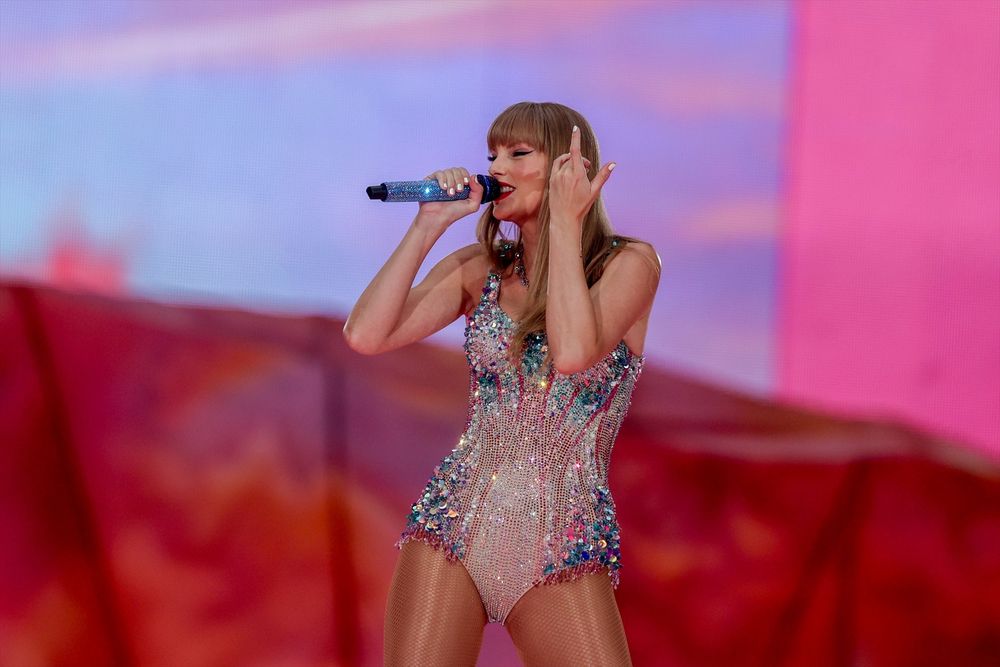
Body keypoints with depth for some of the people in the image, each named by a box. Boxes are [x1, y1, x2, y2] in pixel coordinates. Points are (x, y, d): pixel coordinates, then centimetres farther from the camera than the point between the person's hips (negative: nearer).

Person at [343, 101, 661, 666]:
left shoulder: (628, 263, -1)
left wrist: (565, 221, -13)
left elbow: (574, 352, -21)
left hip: (563, 541, -3)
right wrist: (430, 225, -5)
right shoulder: (479, 268, 8)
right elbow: (366, 336, -4)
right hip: (455, 518, 3)